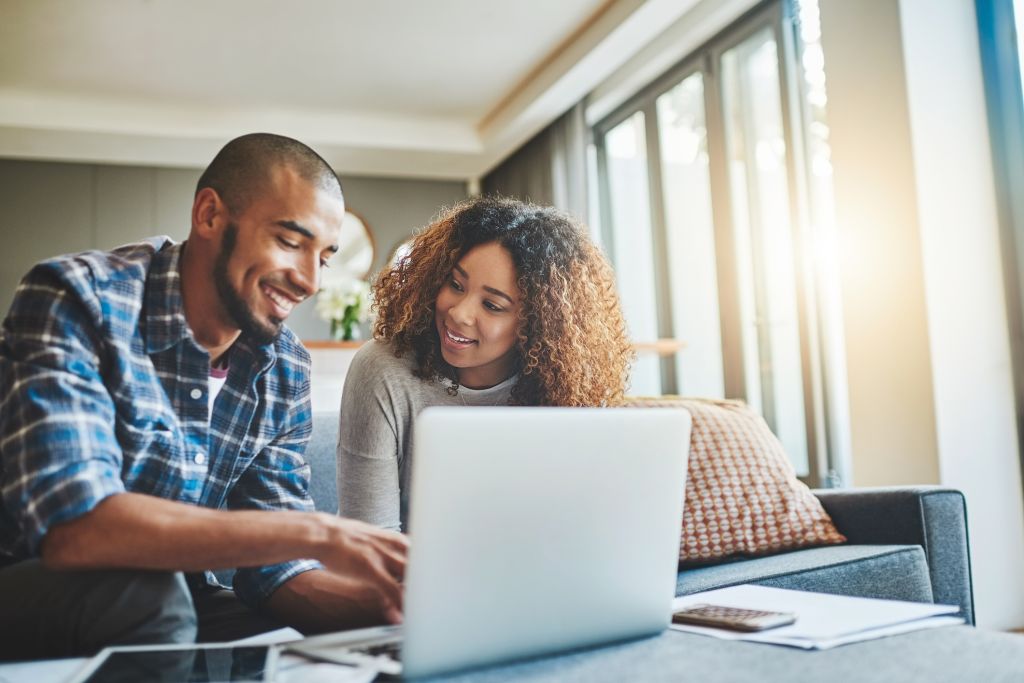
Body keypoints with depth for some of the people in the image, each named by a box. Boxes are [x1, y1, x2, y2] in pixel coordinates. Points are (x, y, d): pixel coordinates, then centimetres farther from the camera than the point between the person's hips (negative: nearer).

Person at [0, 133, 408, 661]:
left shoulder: (285, 370, -3)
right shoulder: (77, 299, -20)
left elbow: (275, 568, -4)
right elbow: (70, 527, -33)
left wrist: (387, 600, -24)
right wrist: (318, 533, -36)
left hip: (170, 604, 3)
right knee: (144, 592, -34)